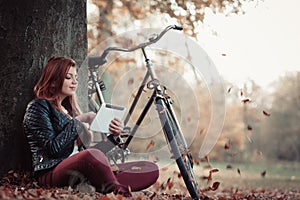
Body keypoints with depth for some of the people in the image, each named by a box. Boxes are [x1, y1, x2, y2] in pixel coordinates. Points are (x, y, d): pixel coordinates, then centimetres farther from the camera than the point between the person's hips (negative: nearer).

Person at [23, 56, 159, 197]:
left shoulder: (69, 108, 27)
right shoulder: (38, 107, 4)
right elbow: (53, 148, -10)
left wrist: (112, 135, 4)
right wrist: (78, 123, -7)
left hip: (78, 172, 8)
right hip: (51, 173, -8)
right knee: (93, 155, -43)